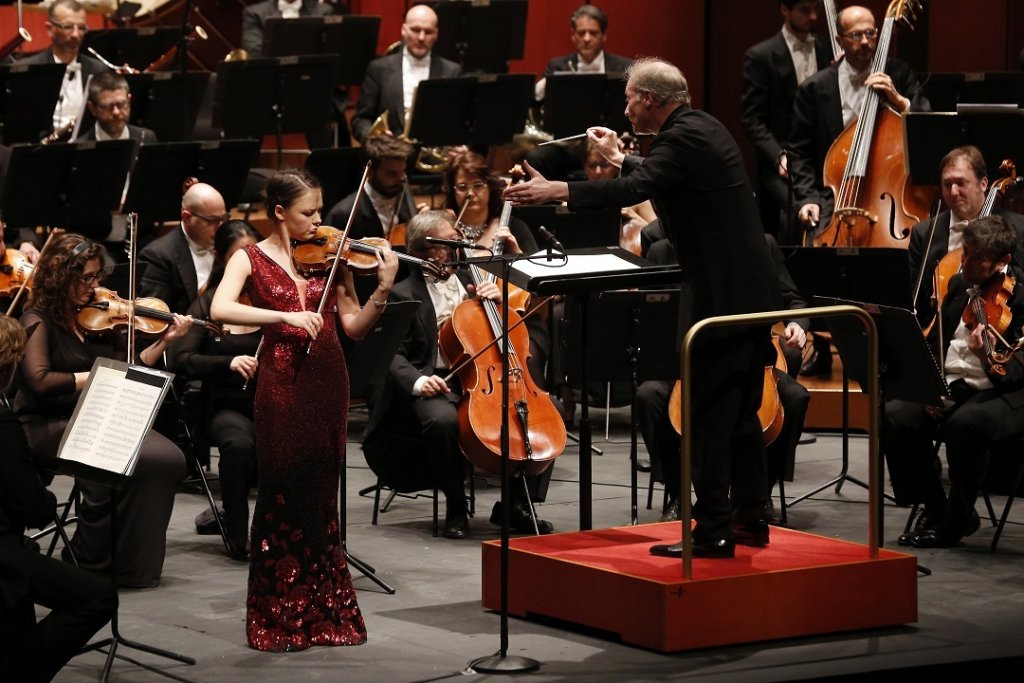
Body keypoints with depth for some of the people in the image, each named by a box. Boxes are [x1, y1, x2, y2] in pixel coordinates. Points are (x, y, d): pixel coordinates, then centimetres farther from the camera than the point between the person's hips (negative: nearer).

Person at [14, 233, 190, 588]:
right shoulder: (38, 320, -7)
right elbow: (39, 380, -21)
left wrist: (165, 340, 1)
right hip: (50, 425, -6)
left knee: (169, 459, -17)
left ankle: (135, 563, -8)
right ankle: (90, 562, -12)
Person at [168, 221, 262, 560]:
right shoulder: (209, 304, 5)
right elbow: (179, 359, -5)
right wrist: (228, 362, -20)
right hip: (227, 407, -1)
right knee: (239, 443, -36)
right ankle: (237, 536, -17)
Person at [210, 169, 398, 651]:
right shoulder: (251, 259, 0)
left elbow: (354, 326, 5)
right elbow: (220, 309, -18)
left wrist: (383, 290, -11)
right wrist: (284, 316, -26)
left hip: (328, 385, 3)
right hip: (282, 386, -3)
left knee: (320, 497, 9)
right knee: (283, 495, -1)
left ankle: (323, 614, 16)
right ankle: (278, 621, 6)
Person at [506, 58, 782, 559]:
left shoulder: (685, 137, -15)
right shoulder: (701, 129, 15)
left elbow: (636, 189, -28)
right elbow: (657, 180, 32)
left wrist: (557, 191, -26)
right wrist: (619, 159, 40)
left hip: (720, 296, -10)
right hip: (750, 291, 10)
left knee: (708, 415, -6)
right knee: (741, 413, 16)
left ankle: (713, 532, -5)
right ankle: (750, 520, 22)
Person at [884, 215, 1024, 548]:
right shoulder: (959, 285, 12)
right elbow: (935, 342, 19)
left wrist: (989, 359, -38)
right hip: (950, 387, 6)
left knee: (965, 423, -38)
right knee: (895, 417, -21)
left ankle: (957, 518, -15)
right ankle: (933, 506, -2)